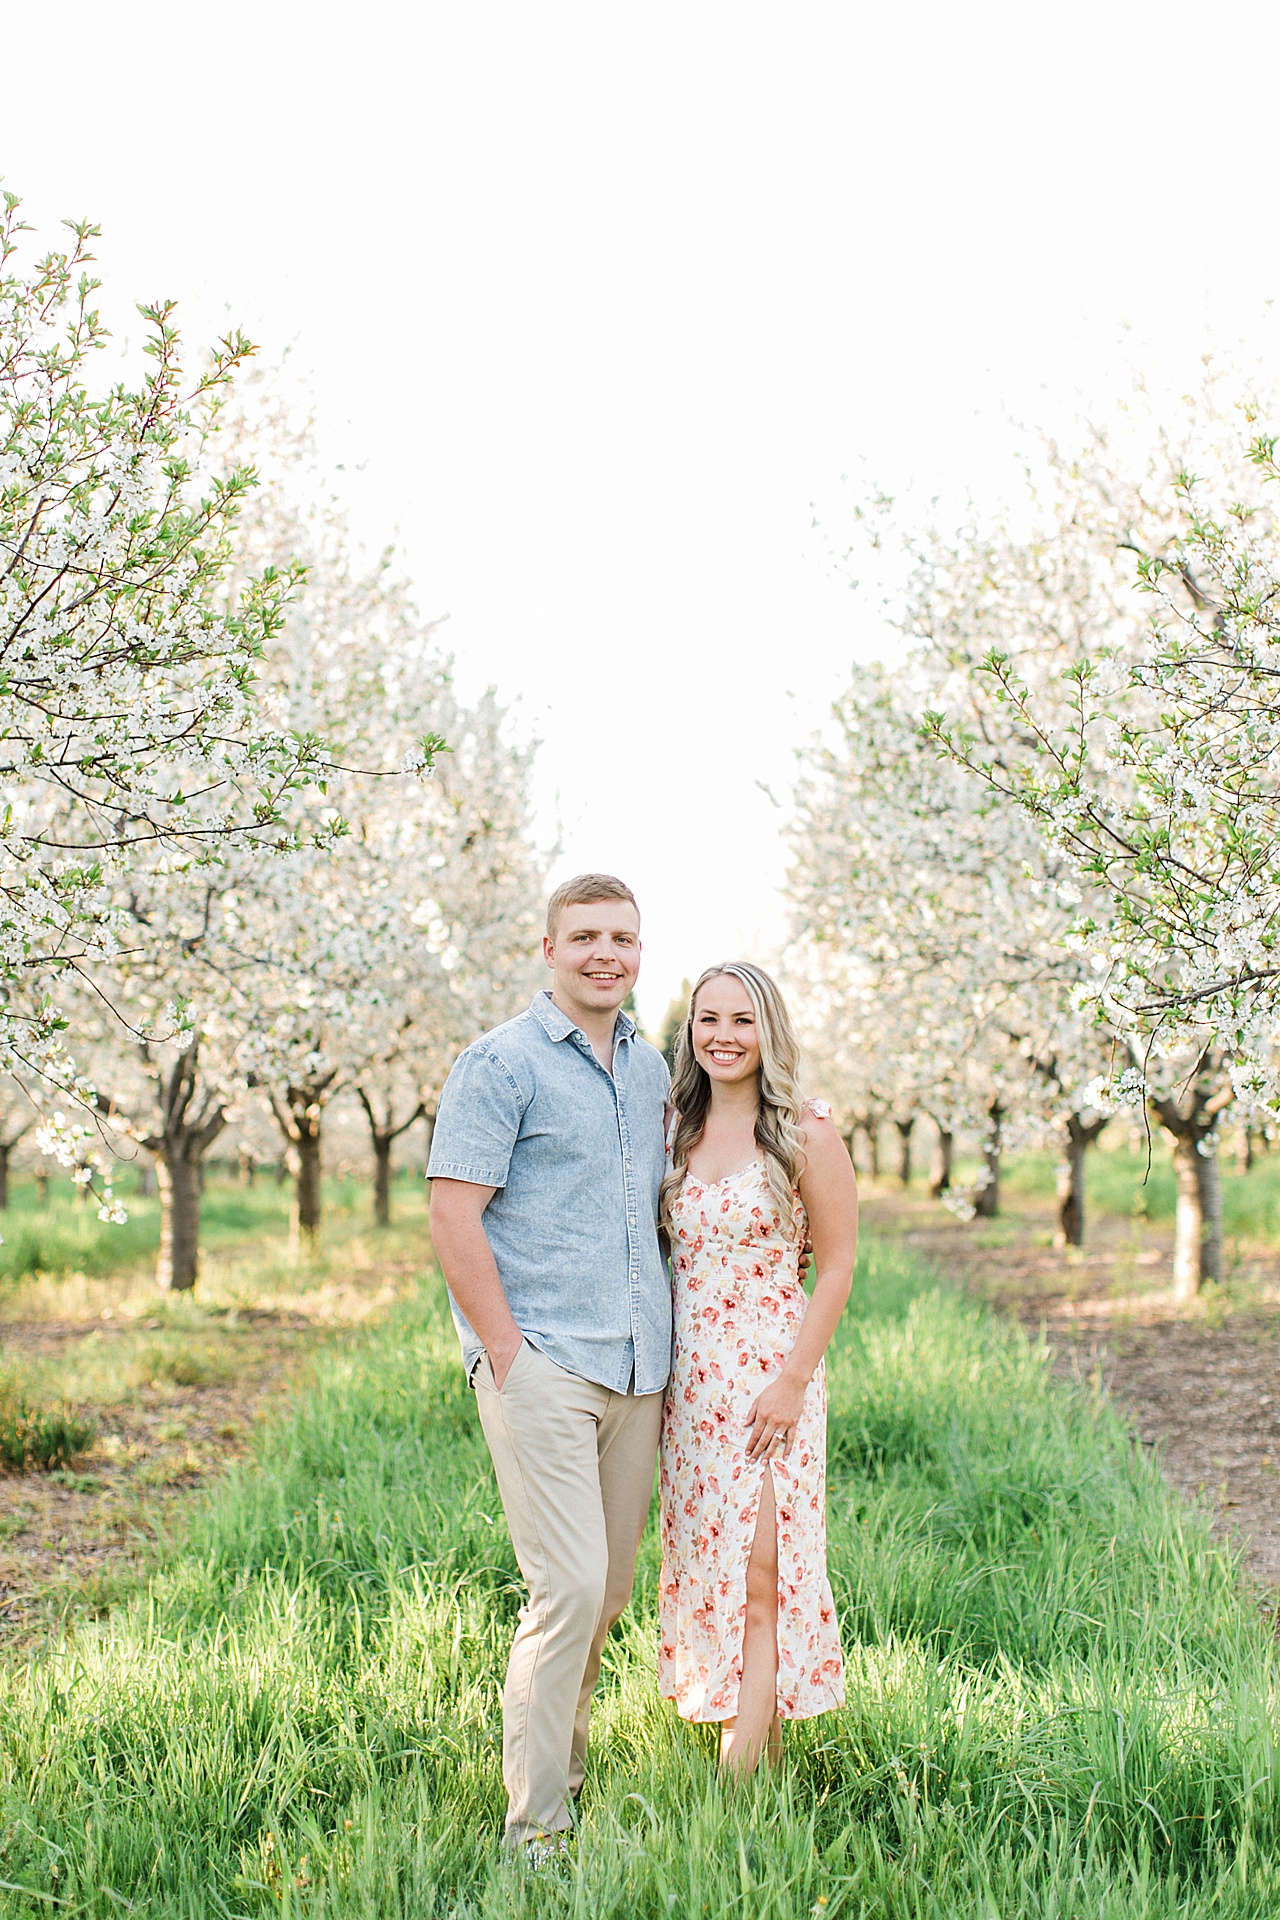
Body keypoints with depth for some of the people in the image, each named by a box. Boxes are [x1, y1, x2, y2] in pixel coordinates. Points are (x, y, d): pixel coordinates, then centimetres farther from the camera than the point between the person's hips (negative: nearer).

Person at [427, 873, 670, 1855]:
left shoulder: (651, 1070, 15)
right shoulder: (502, 1064, -6)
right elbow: (453, 1216, -11)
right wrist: (505, 1349, -14)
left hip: (636, 1369, 7)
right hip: (542, 1366, -7)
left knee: (613, 1587, 12)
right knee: (569, 1587, -12)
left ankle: (564, 1765, 29)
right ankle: (535, 1827, -3)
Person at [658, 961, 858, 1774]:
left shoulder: (806, 1134, -5)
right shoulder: (678, 1134, 10)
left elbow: (836, 1269, -6)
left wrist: (793, 1380, -13)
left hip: (768, 1378, -6)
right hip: (687, 1381, 6)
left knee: (756, 1577, -7)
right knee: (702, 1569, 7)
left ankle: (739, 1779, -6)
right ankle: (762, 1745, 16)